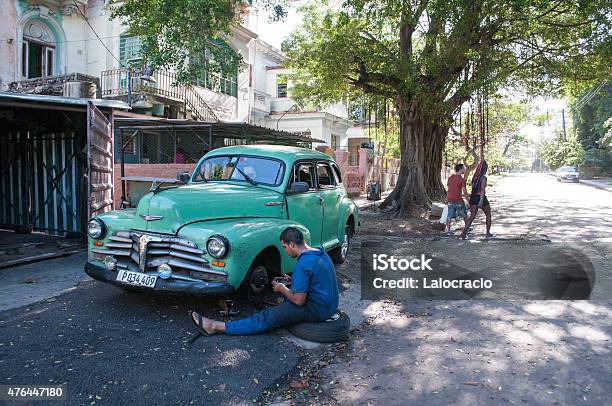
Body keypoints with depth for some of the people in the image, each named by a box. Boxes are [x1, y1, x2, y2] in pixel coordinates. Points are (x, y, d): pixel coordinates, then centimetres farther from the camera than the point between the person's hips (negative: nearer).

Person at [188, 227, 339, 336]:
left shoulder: (303, 264, -22)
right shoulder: (321, 253, 6)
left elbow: (298, 300, -21)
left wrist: (282, 289, -3)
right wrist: (292, 280, 13)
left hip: (316, 310, -9)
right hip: (330, 305, 9)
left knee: (267, 318, -10)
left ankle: (216, 327, -9)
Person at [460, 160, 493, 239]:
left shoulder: (474, 177, 8)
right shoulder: (483, 178, -13)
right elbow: (482, 189, -20)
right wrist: (481, 200, -25)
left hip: (473, 197, 6)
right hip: (481, 198, -6)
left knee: (472, 216, 3)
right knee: (488, 215, 14)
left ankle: (464, 232, -11)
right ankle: (488, 233, 19)